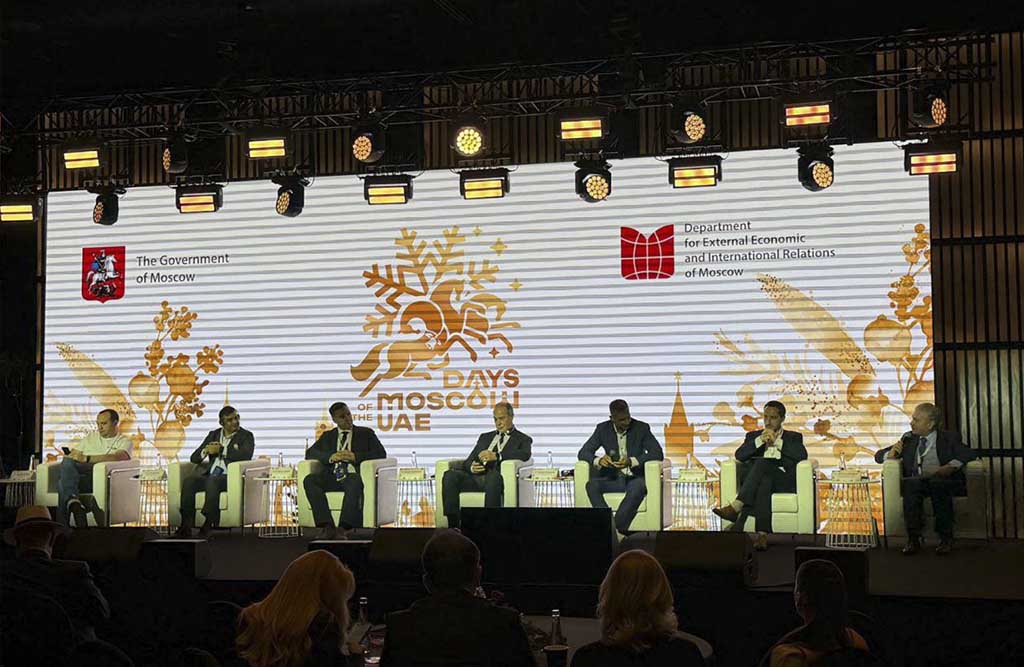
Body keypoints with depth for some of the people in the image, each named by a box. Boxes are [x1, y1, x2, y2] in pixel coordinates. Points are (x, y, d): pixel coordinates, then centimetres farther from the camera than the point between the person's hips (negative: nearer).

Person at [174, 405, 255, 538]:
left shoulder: (246, 436, 10)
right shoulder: (213, 435, 23)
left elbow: (246, 455, -12)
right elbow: (194, 458, 18)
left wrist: (221, 450, -10)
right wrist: (206, 451, -4)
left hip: (230, 477, -5)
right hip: (208, 475, 5)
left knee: (212, 481, -37)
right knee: (188, 481, -25)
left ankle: (209, 524, -40)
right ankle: (186, 526, -29)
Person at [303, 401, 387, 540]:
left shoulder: (366, 433, 20)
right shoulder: (327, 436, 27)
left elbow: (381, 454, 6)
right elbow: (310, 453, 13)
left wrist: (355, 456, -8)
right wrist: (331, 457, -6)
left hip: (353, 475, -3)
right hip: (332, 476, 3)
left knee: (355, 482, -39)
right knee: (309, 480, -28)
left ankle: (344, 528, -46)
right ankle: (327, 526, -34)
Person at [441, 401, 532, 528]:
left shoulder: (523, 439, 18)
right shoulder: (485, 437, 32)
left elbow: (525, 455, -6)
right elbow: (468, 461, 23)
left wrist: (496, 456, -17)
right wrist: (471, 467, -3)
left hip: (496, 477, -4)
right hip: (476, 477, 4)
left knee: (493, 475, -41)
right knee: (450, 475, -25)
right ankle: (453, 524, -27)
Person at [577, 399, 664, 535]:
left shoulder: (641, 428, -3)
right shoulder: (603, 429, 3)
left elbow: (658, 453, -11)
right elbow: (583, 452, 0)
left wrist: (632, 461, -27)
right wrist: (598, 460, -25)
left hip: (634, 479, -2)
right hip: (613, 479, 2)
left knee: (639, 486, -38)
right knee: (591, 485, -29)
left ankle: (616, 528, -38)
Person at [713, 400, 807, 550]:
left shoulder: (793, 437, 23)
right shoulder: (753, 435, 28)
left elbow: (802, 455, 0)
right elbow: (739, 455, 7)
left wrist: (777, 441, -3)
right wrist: (760, 440, -6)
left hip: (782, 480, -2)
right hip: (754, 479, 2)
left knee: (762, 463, -35)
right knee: (764, 482, -37)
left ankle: (736, 506, -50)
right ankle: (762, 534, -53)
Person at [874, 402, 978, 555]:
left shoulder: (949, 438, 13)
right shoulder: (908, 438, 21)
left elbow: (971, 454, -2)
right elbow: (879, 456, 23)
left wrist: (951, 466, -18)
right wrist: (891, 454, 0)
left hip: (943, 481, -2)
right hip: (915, 481, 2)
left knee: (937, 484, -37)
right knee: (911, 484, -34)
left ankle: (945, 538, -32)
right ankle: (913, 539, -35)